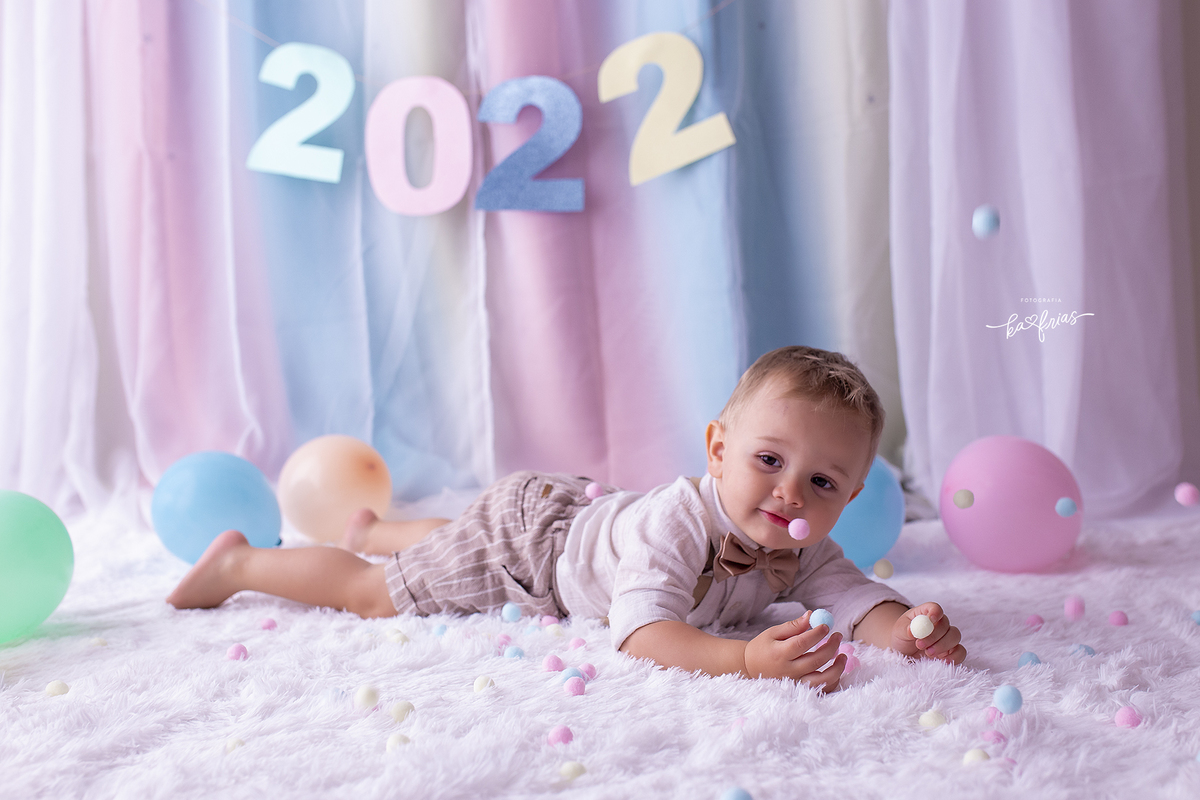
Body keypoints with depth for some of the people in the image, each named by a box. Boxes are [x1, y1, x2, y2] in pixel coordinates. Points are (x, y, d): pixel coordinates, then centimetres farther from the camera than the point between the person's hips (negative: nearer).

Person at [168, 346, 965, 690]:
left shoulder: (803, 549, -22)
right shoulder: (676, 523, -44)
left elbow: (855, 596, -26)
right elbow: (640, 629, -53)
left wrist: (908, 628, -48)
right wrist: (746, 657, -66)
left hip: (581, 510, 7)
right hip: (522, 529, -7)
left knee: (445, 545, 35)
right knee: (371, 592, 6)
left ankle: (373, 527, 65)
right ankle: (240, 560, 29)